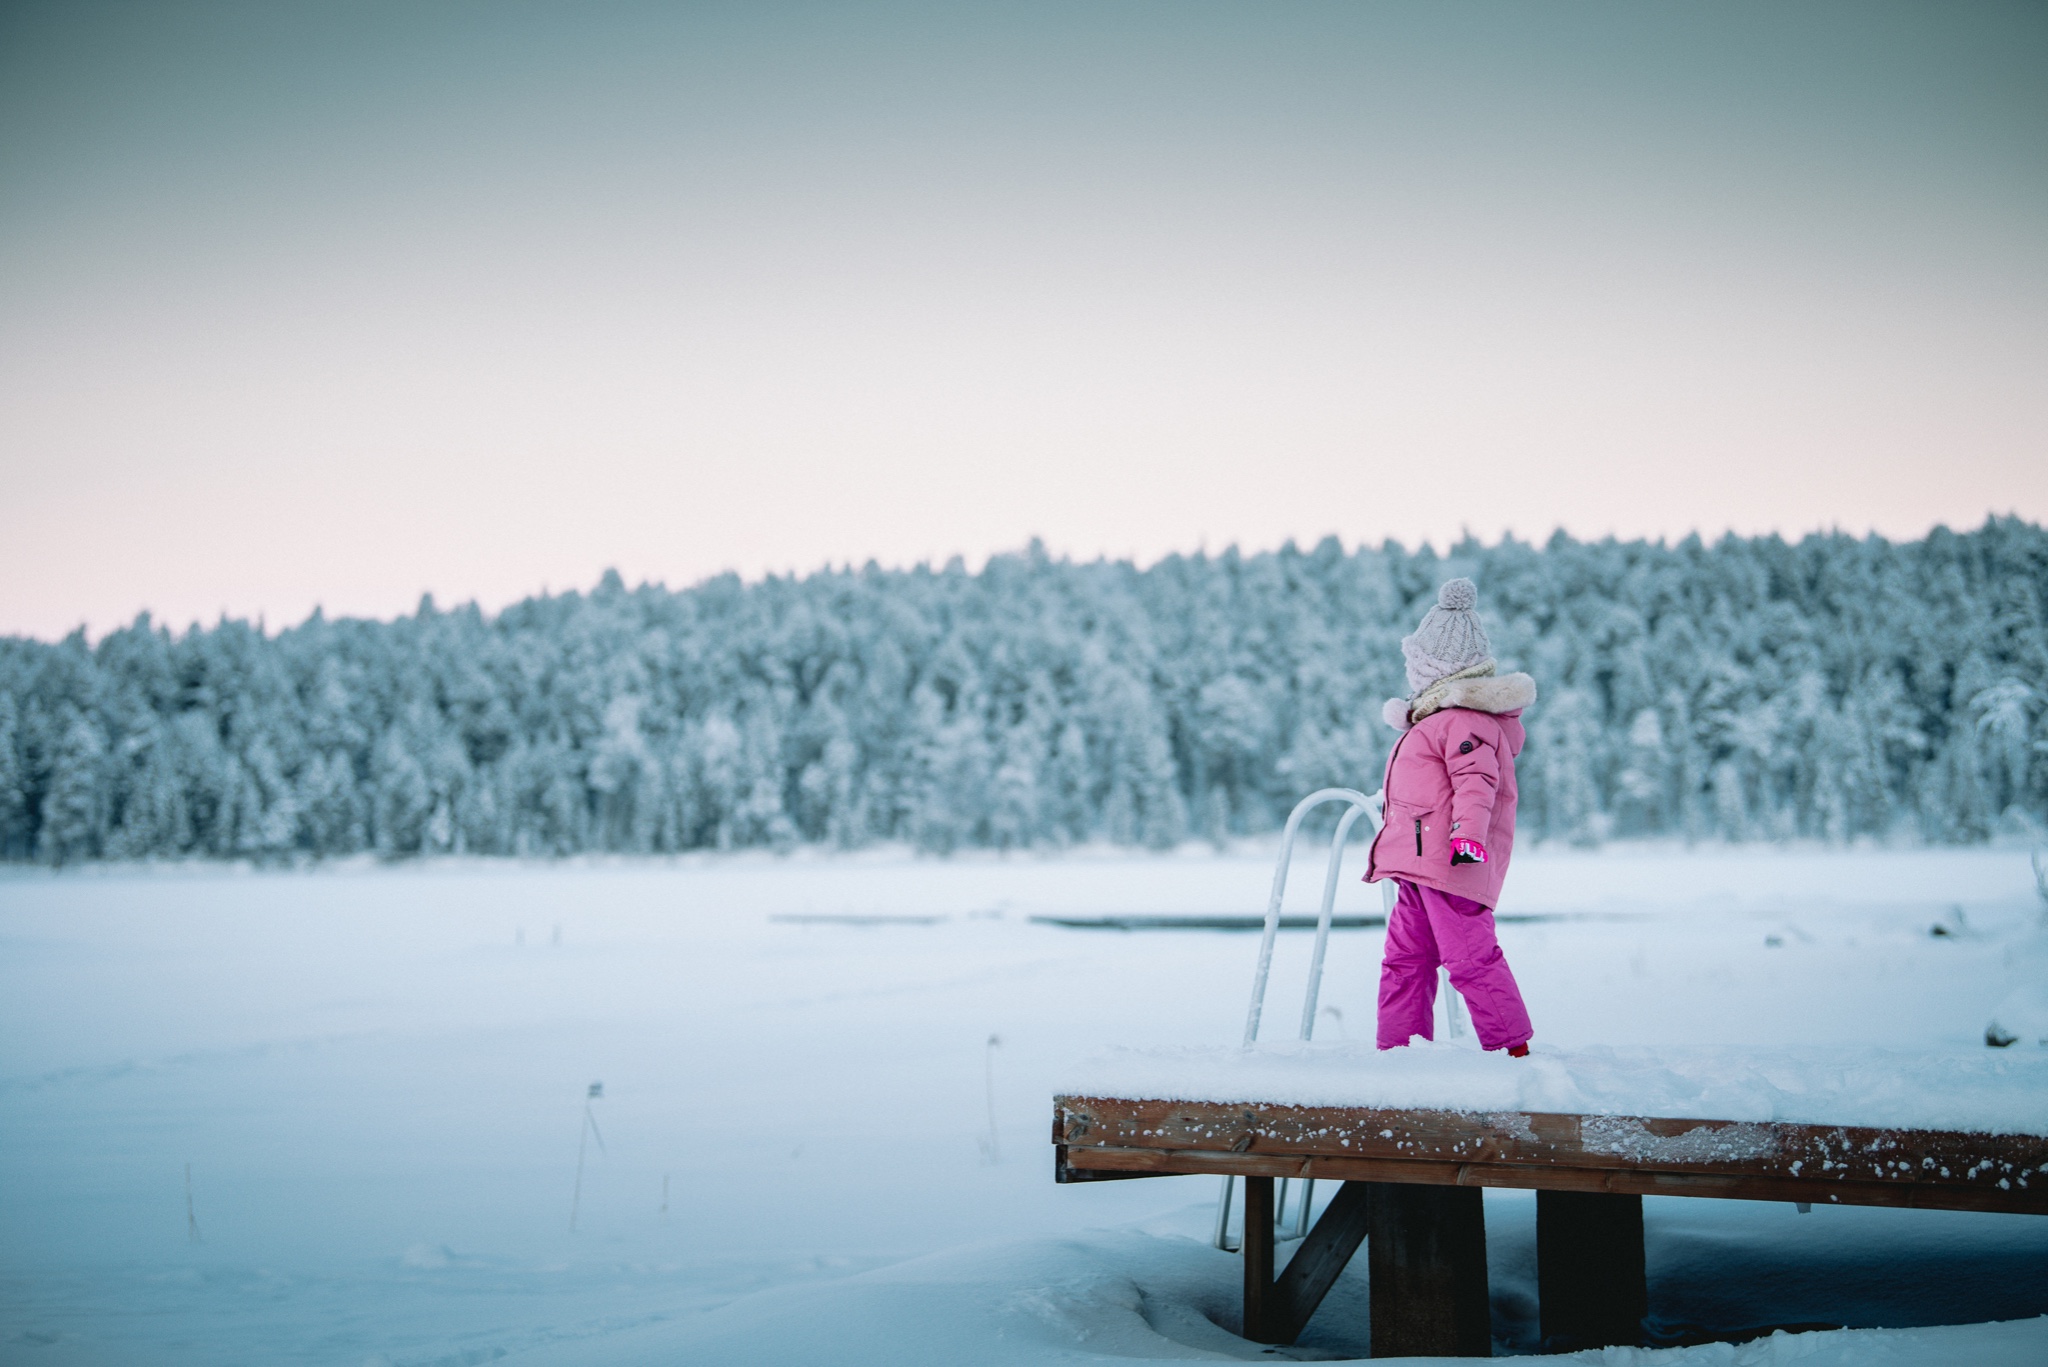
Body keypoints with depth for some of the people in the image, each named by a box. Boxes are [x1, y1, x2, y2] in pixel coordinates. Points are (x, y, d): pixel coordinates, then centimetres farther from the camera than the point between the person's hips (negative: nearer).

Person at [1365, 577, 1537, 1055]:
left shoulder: (1464, 720, -11)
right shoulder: (1440, 718, 22)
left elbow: (1476, 780, -24)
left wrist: (1468, 833, -35)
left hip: (1452, 864, -11)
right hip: (1420, 867, 11)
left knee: (1469, 956, -10)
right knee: (1405, 959, 11)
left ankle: (1512, 1047, -4)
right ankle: (1398, 1050, 14)